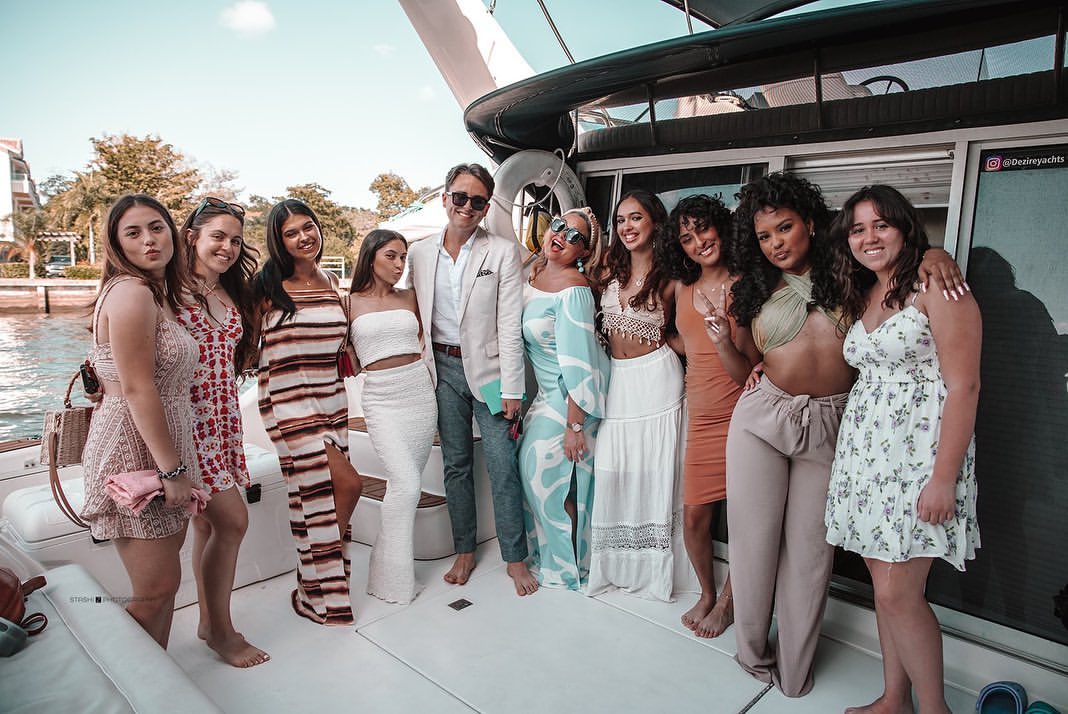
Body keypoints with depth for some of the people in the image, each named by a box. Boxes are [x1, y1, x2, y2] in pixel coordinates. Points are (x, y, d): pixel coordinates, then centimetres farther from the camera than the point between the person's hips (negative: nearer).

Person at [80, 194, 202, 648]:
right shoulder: (131, 292, -17)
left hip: (161, 448, 10)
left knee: (164, 581, 18)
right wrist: (173, 469, -20)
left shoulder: (160, 294, 13)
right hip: (137, 454, -10)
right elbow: (137, 390, -22)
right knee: (157, 589, 0)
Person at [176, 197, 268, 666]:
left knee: (207, 523, 13)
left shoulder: (232, 295, 12)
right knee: (233, 519, -6)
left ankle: (208, 622, 27)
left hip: (224, 416, 7)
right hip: (186, 415, -6)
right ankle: (220, 630, 14)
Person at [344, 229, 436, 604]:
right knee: (406, 485, -12)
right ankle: (392, 577, 5)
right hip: (381, 397, -4)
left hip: (420, 391, 4)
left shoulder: (409, 298, 10)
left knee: (407, 483, 6)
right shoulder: (350, 302, 1)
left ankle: (391, 560, 23)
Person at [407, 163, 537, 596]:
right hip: (443, 369, 3)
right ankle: (464, 551, 27)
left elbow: (510, 326, -8)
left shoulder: (503, 252, -4)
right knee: (455, 464, 12)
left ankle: (515, 557, 15)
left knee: (503, 466, -1)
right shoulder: (420, 254, 6)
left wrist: (512, 388, -11)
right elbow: (415, 317, 11)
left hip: (487, 368, -3)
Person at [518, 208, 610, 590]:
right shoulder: (536, 271, 4)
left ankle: (568, 566, 28)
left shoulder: (573, 289, -24)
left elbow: (578, 363, -25)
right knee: (534, 465, 17)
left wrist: (574, 425, -24)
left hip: (571, 397, -8)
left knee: (552, 476, 3)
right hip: (548, 390, 9)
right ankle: (549, 550, 41)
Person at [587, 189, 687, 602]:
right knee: (611, 471, 4)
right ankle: (611, 563, 21)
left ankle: (652, 568, 19)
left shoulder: (669, 278, -4)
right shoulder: (610, 265, 5)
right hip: (615, 379, 3)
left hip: (655, 378, -3)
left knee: (654, 473, 3)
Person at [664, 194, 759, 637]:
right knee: (693, 514, 6)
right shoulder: (682, 288, 7)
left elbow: (747, 372, -13)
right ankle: (706, 593, 31)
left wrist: (724, 342, -28)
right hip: (700, 414, 5)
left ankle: (727, 602, 27)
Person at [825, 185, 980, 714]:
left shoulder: (934, 287, -8)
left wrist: (944, 477, -18)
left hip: (919, 451, -7)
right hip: (866, 451, 7)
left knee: (897, 594, -5)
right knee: (885, 586, 12)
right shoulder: (860, 297, 15)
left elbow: (963, 386, -13)